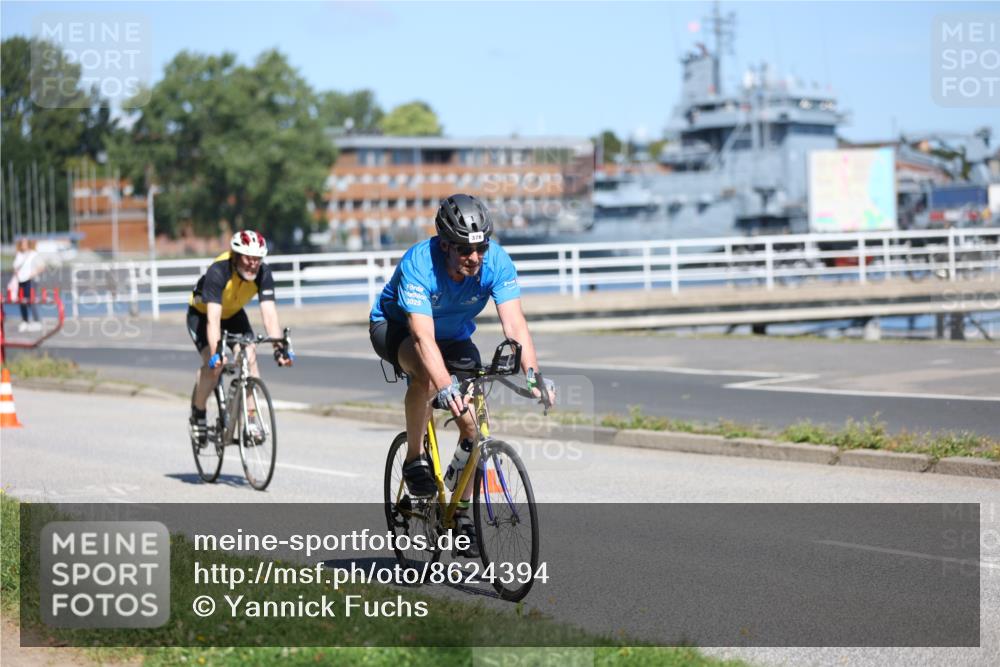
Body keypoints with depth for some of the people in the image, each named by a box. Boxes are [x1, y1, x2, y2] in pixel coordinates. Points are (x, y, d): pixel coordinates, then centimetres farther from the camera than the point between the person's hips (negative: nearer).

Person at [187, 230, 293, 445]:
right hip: (201, 314, -4)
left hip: (233, 314, 4)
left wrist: (279, 347, -43)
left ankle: (250, 418, -10)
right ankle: (198, 413, 0)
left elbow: (269, 313, -31)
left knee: (250, 357, -19)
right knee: (213, 363, -23)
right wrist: (216, 352, -54)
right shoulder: (218, 272, -38)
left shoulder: (263, 273, -26)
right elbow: (213, 318, -44)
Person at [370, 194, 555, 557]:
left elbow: (514, 323, -31)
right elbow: (423, 336, -43)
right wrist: (445, 387, -57)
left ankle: (462, 512, 4)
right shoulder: (419, 264, -35)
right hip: (395, 327, -4)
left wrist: (532, 374, -46)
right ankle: (414, 459, -15)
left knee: (472, 420, -13)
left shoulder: (496, 261, -26)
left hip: (454, 335, 4)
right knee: (426, 377, -37)